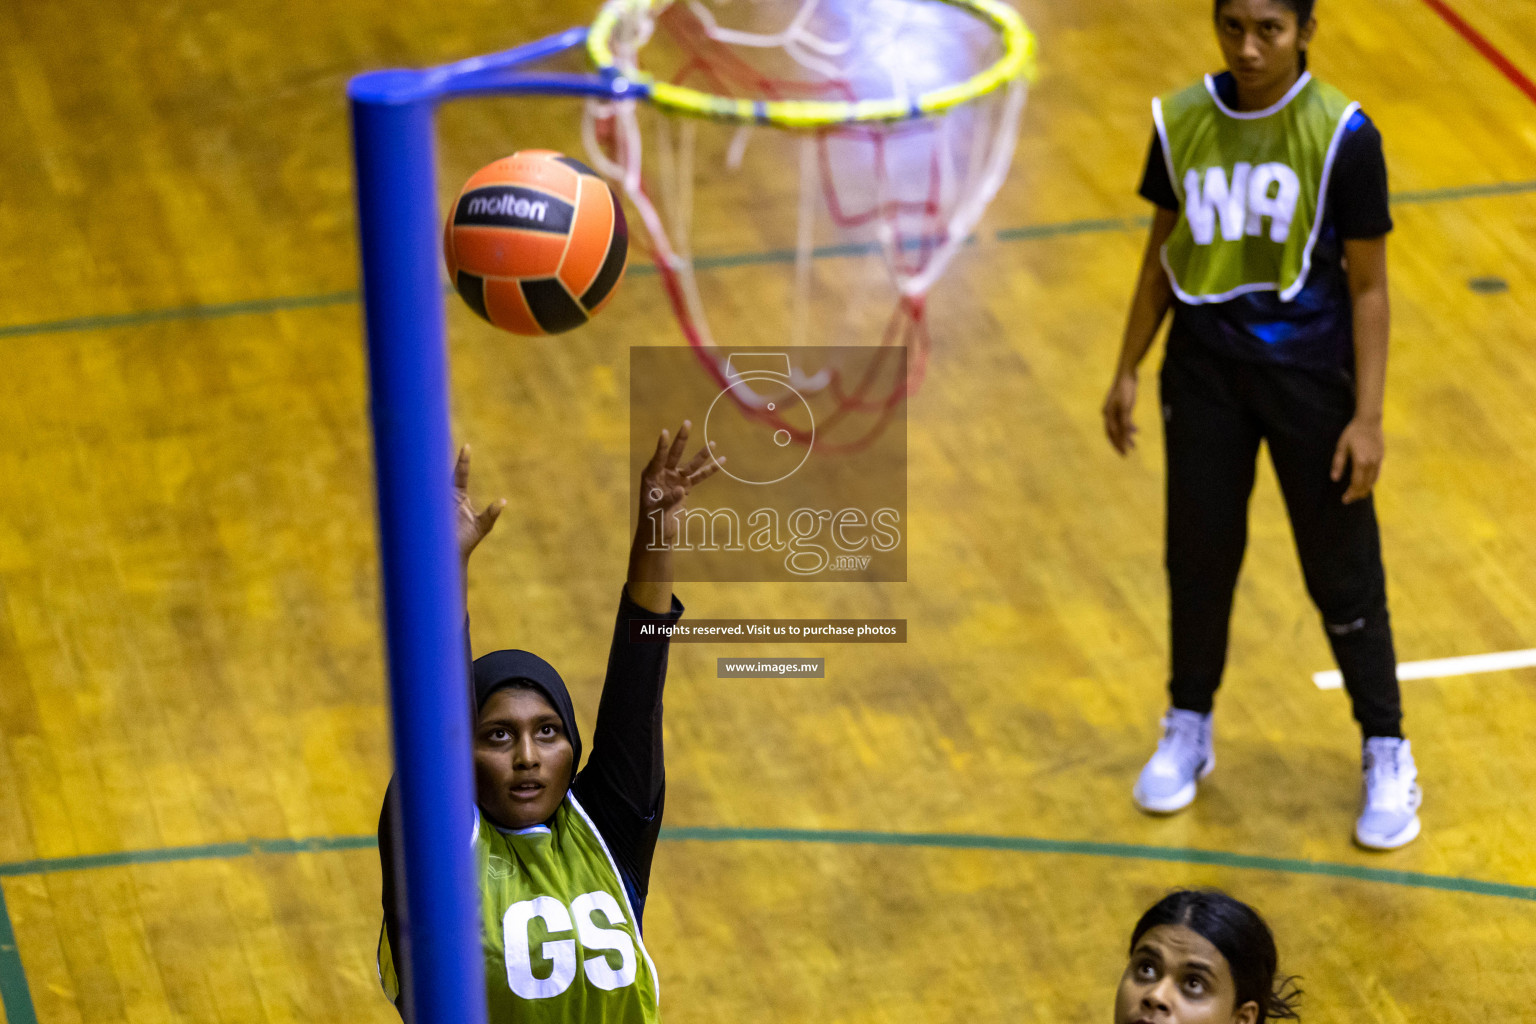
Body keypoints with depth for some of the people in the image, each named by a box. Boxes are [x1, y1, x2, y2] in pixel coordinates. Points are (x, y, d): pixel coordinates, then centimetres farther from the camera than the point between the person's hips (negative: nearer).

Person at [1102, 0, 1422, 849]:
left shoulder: (1341, 135, -15)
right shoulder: (1180, 120, -5)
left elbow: (1368, 285, -10)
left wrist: (1367, 418, -12)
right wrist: (1128, 370, 10)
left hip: (1309, 372, -3)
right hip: (1205, 367, 3)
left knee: (1343, 572, 5)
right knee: (1197, 555, 12)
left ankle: (1387, 757, 22)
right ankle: (1188, 730, 34)